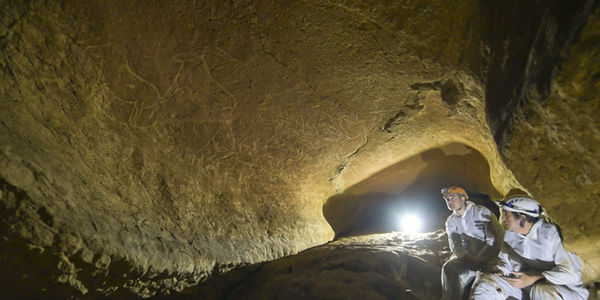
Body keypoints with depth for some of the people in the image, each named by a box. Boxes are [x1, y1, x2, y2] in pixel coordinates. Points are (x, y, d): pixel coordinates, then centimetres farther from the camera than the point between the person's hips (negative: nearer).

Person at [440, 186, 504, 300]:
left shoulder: (481, 212, -9)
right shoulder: (451, 221, 6)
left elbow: (495, 239, -14)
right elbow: (455, 245, -2)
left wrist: (479, 261, -21)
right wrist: (471, 260, -22)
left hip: (488, 255, -4)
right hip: (467, 255, 4)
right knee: (449, 267, -21)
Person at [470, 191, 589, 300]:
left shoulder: (550, 233, -19)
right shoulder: (510, 235, 1)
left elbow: (570, 271, -24)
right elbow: (505, 262, 9)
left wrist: (533, 279, -28)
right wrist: (500, 272, -14)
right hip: (523, 282, 5)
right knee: (485, 280, -11)